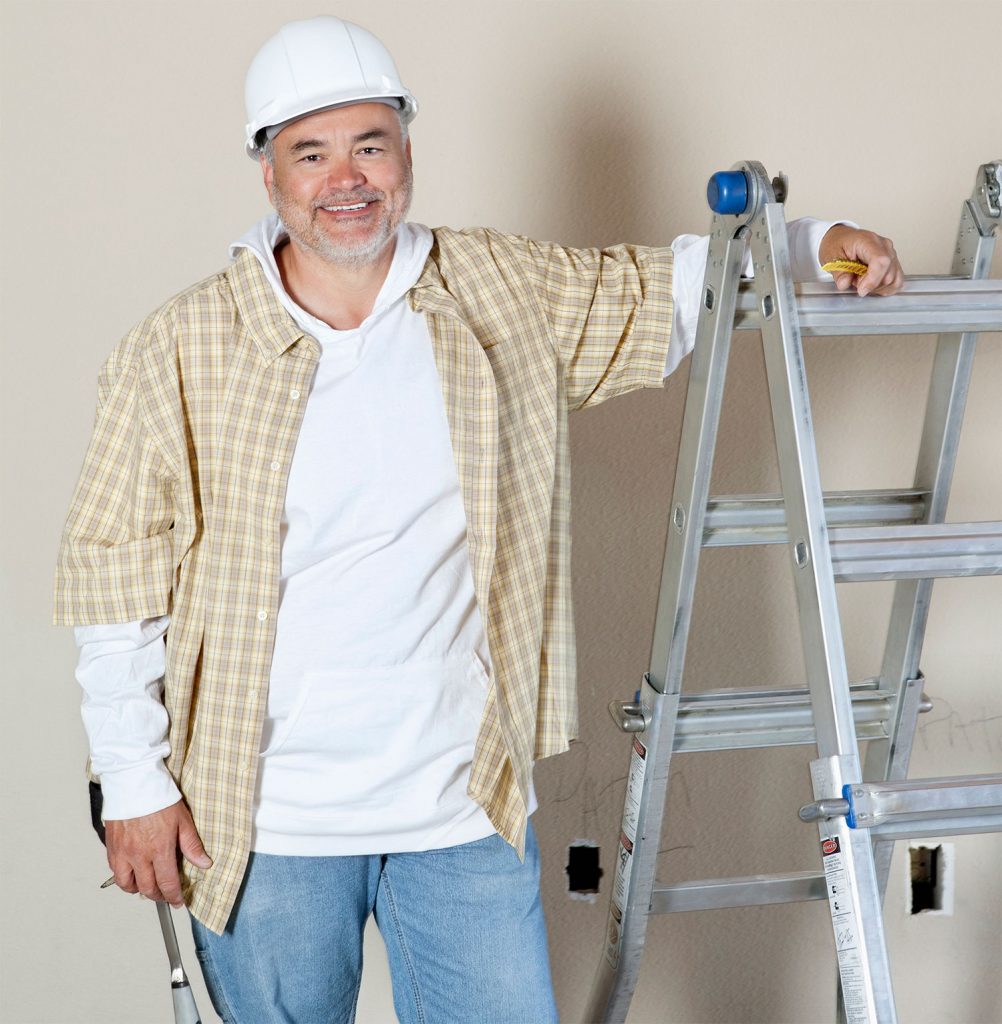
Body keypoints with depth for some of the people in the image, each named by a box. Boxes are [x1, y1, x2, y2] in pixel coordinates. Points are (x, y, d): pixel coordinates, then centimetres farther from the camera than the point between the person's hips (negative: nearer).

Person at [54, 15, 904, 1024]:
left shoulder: (508, 296, 1)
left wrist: (811, 243, 6)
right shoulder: (178, 352, -7)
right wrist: (135, 786, -4)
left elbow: (662, 286, 17)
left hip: (465, 800, 2)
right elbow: (117, 578, -5)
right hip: (265, 820, -2)